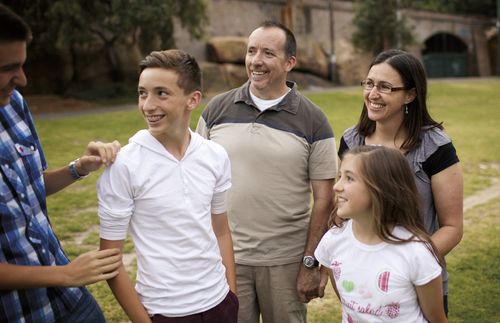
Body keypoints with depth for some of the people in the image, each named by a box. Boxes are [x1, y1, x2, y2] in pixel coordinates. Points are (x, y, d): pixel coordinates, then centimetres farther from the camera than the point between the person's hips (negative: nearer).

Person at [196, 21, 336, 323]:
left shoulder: (313, 121, -5)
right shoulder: (217, 109, 1)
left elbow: (324, 199, -3)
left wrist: (310, 264, -5)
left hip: (286, 261, -1)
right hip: (223, 256, 2)